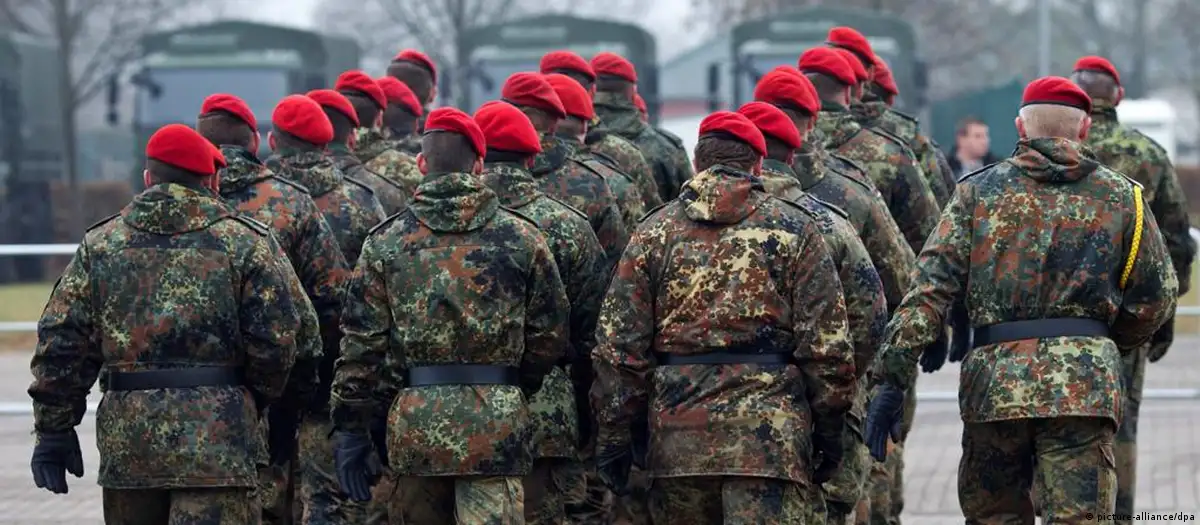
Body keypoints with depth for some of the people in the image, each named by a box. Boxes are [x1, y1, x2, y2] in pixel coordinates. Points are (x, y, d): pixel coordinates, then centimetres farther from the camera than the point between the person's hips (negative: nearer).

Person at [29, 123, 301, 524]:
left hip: (126, 441, 3)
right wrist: (256, 401, 15)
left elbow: (61, 341, 5)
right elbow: (274, 342, -4)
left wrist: (54, 430, 9)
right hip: (217, 439, -3)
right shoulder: (245, 241, 0)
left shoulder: (100, 245, 8)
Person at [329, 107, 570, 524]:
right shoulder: (521, 237, 2)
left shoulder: (385, 242, 2)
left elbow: (361, 345, 1)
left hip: (414, 423, 1)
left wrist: (351, 429, 5)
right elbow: (549, 336, 6)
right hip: (496, 424, -1)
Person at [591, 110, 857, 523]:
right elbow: (826, 340, -1)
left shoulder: (655, 230, 8)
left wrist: (614, 433, 9)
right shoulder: (793, 228, 2)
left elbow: (619, 344, 5)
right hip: (770, 431, -3)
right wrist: (830, 426, 6)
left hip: (676, 434, 3)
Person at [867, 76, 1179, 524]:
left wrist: (894, 378, -4)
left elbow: (930, 286, -2)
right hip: (1085, 383, -1)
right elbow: (1156, 298, 13)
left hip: (995, 376, 1)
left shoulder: (978, 191, 7)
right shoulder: (1121, 196, 9)